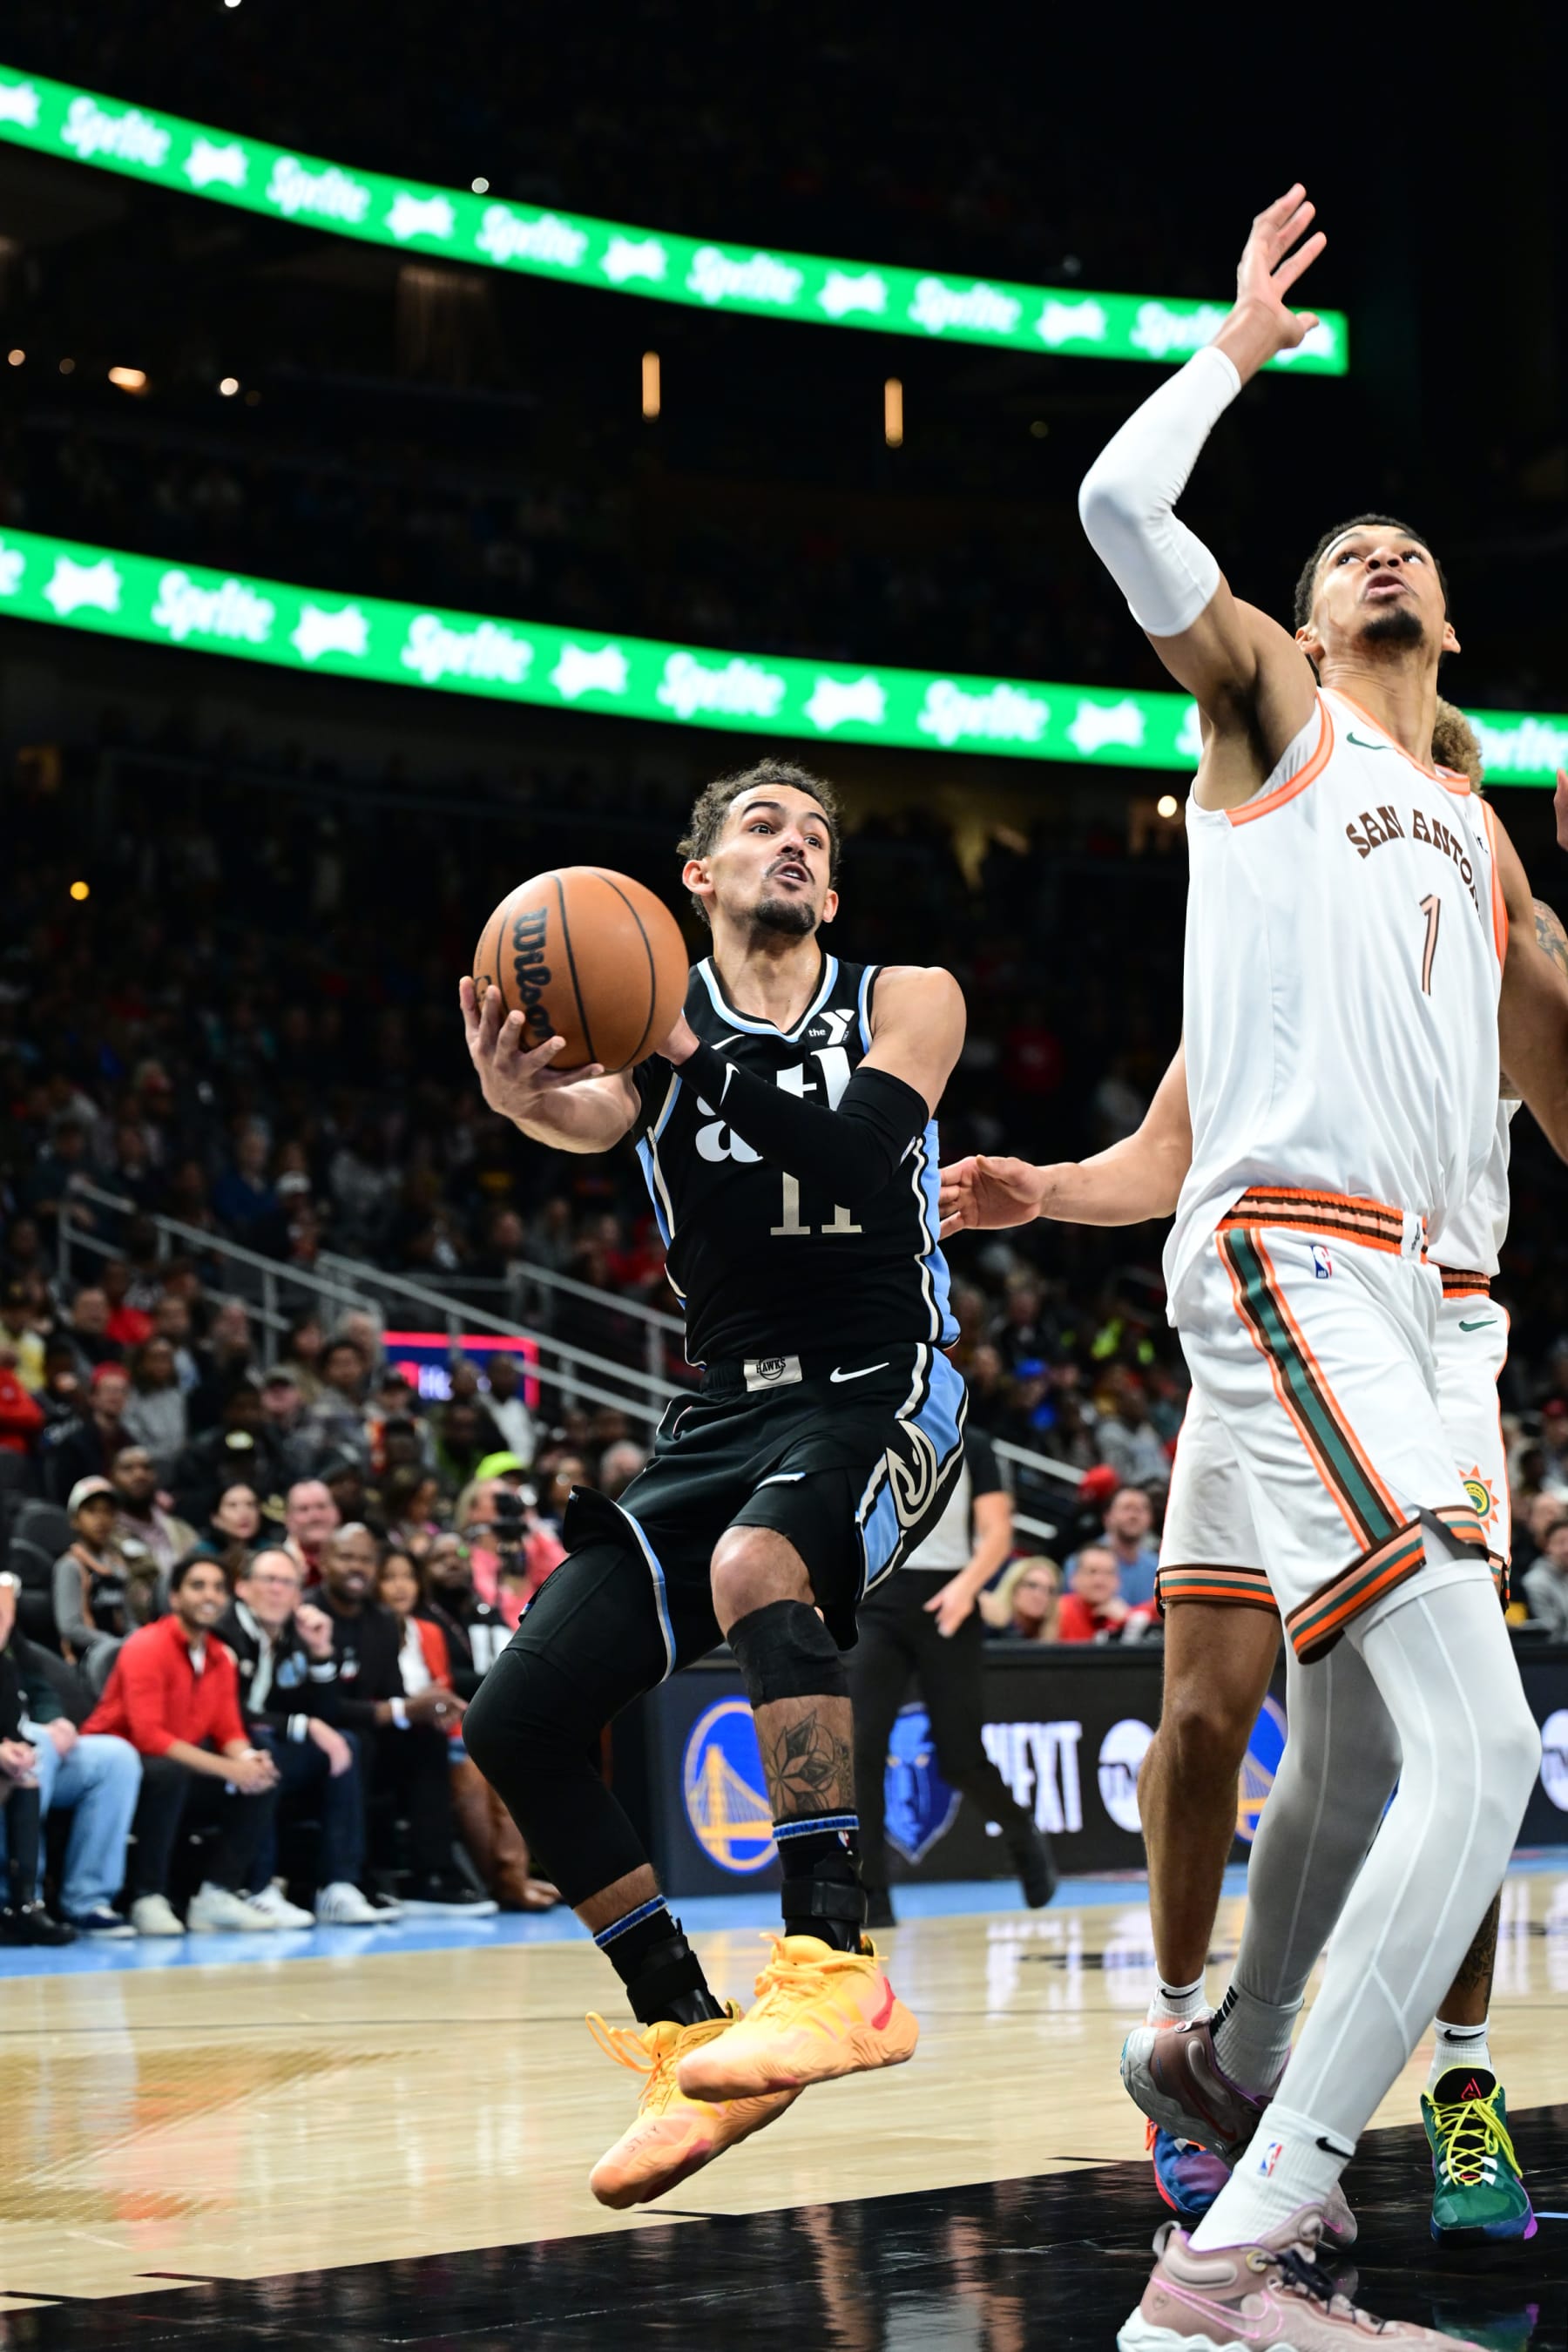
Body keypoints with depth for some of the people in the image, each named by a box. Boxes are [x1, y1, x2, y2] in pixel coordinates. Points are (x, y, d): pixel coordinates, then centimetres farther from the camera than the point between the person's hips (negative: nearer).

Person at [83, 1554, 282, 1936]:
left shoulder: (221, 1658, 6)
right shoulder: (147, 1647, -17)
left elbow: (229, 1730, 6)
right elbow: (148, 1735, -27)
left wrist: (248, 1759, -20)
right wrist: (226, 1768, -30)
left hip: (179, 1769, 8)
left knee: (262, 1781, -8)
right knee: (167, 1773, -38)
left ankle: (216, 1898, -9)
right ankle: (148, 1900, -26)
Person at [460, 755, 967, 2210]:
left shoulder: (904, 1002, 2)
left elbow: (861, 1149, -17)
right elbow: (605, 1120, -19)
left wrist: (694, 1054, -27)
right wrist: (533, 1099, -43)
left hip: (877, 1393, -4)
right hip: (722, 1418, 5)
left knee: (757, 1567, -38)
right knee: (515, 1722, -6)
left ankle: (833, 1965, -37)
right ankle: (691, 2050, 5)